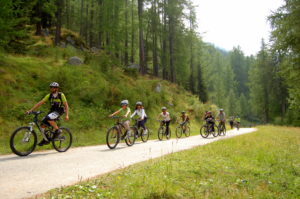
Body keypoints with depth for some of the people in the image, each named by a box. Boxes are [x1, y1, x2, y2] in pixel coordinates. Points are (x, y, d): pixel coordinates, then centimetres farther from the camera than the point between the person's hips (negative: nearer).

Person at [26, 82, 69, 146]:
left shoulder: (61, 95, -12)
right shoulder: (49, 96, -2)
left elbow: (66, 105, -10)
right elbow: (40, 103, -5)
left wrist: (67, 115, -19)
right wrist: (31, 110, -11)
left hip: (59, 111, -5)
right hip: (52, 111, 5)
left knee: (48, 118, -32)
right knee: (43, 124, -7)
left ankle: (57, 130, -13)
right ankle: (46, 139, 11)